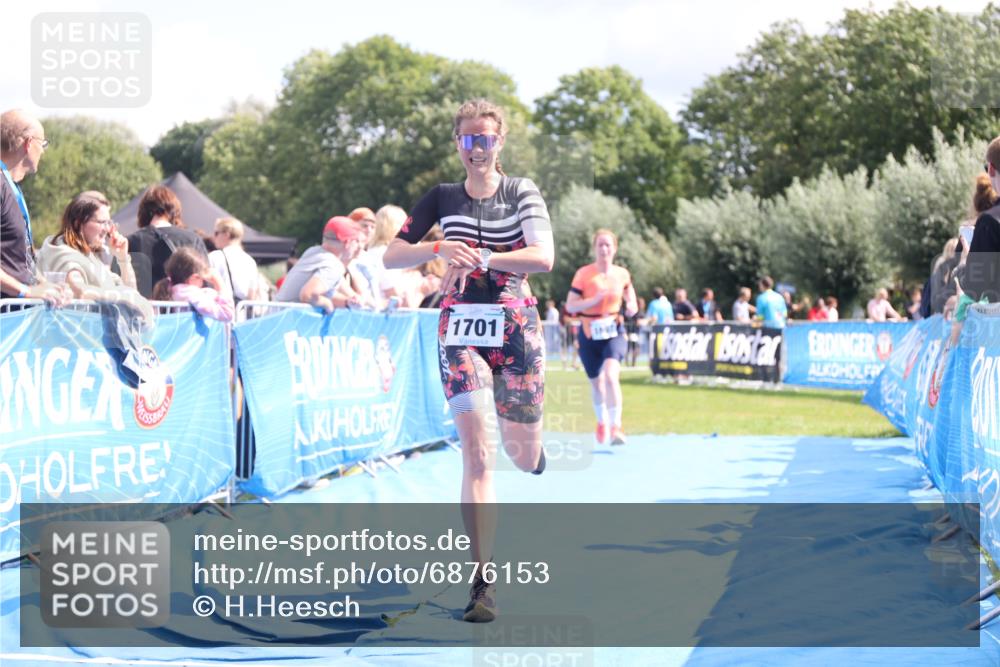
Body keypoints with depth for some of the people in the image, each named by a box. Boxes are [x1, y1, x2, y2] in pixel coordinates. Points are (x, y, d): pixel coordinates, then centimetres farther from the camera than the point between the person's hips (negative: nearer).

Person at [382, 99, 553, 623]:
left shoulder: (522, 193, 0)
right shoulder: (441, 198, 5)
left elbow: (544, 257, -15)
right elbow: (391, 256, 0)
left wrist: (478, 257, -24)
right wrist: (440, 248, -18)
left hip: (515, 328, 0)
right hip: (461, 330, 0)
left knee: (525, 457, 6)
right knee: (476, 454, -12)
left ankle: (528, 439, 48)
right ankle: (483, 582, -12)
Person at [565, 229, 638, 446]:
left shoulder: (622, 274, 1)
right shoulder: (584, 274, -7)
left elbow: (630, 299, 18)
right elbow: (570, 306, -11)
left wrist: (632, 307, -6)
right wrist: (596, 299, -23)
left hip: (614, 332, 0)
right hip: (590, 334, 0)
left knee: (611, 375, -25)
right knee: (596, 382, 14)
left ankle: (616, 427, -23)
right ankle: (602, 421, 41)